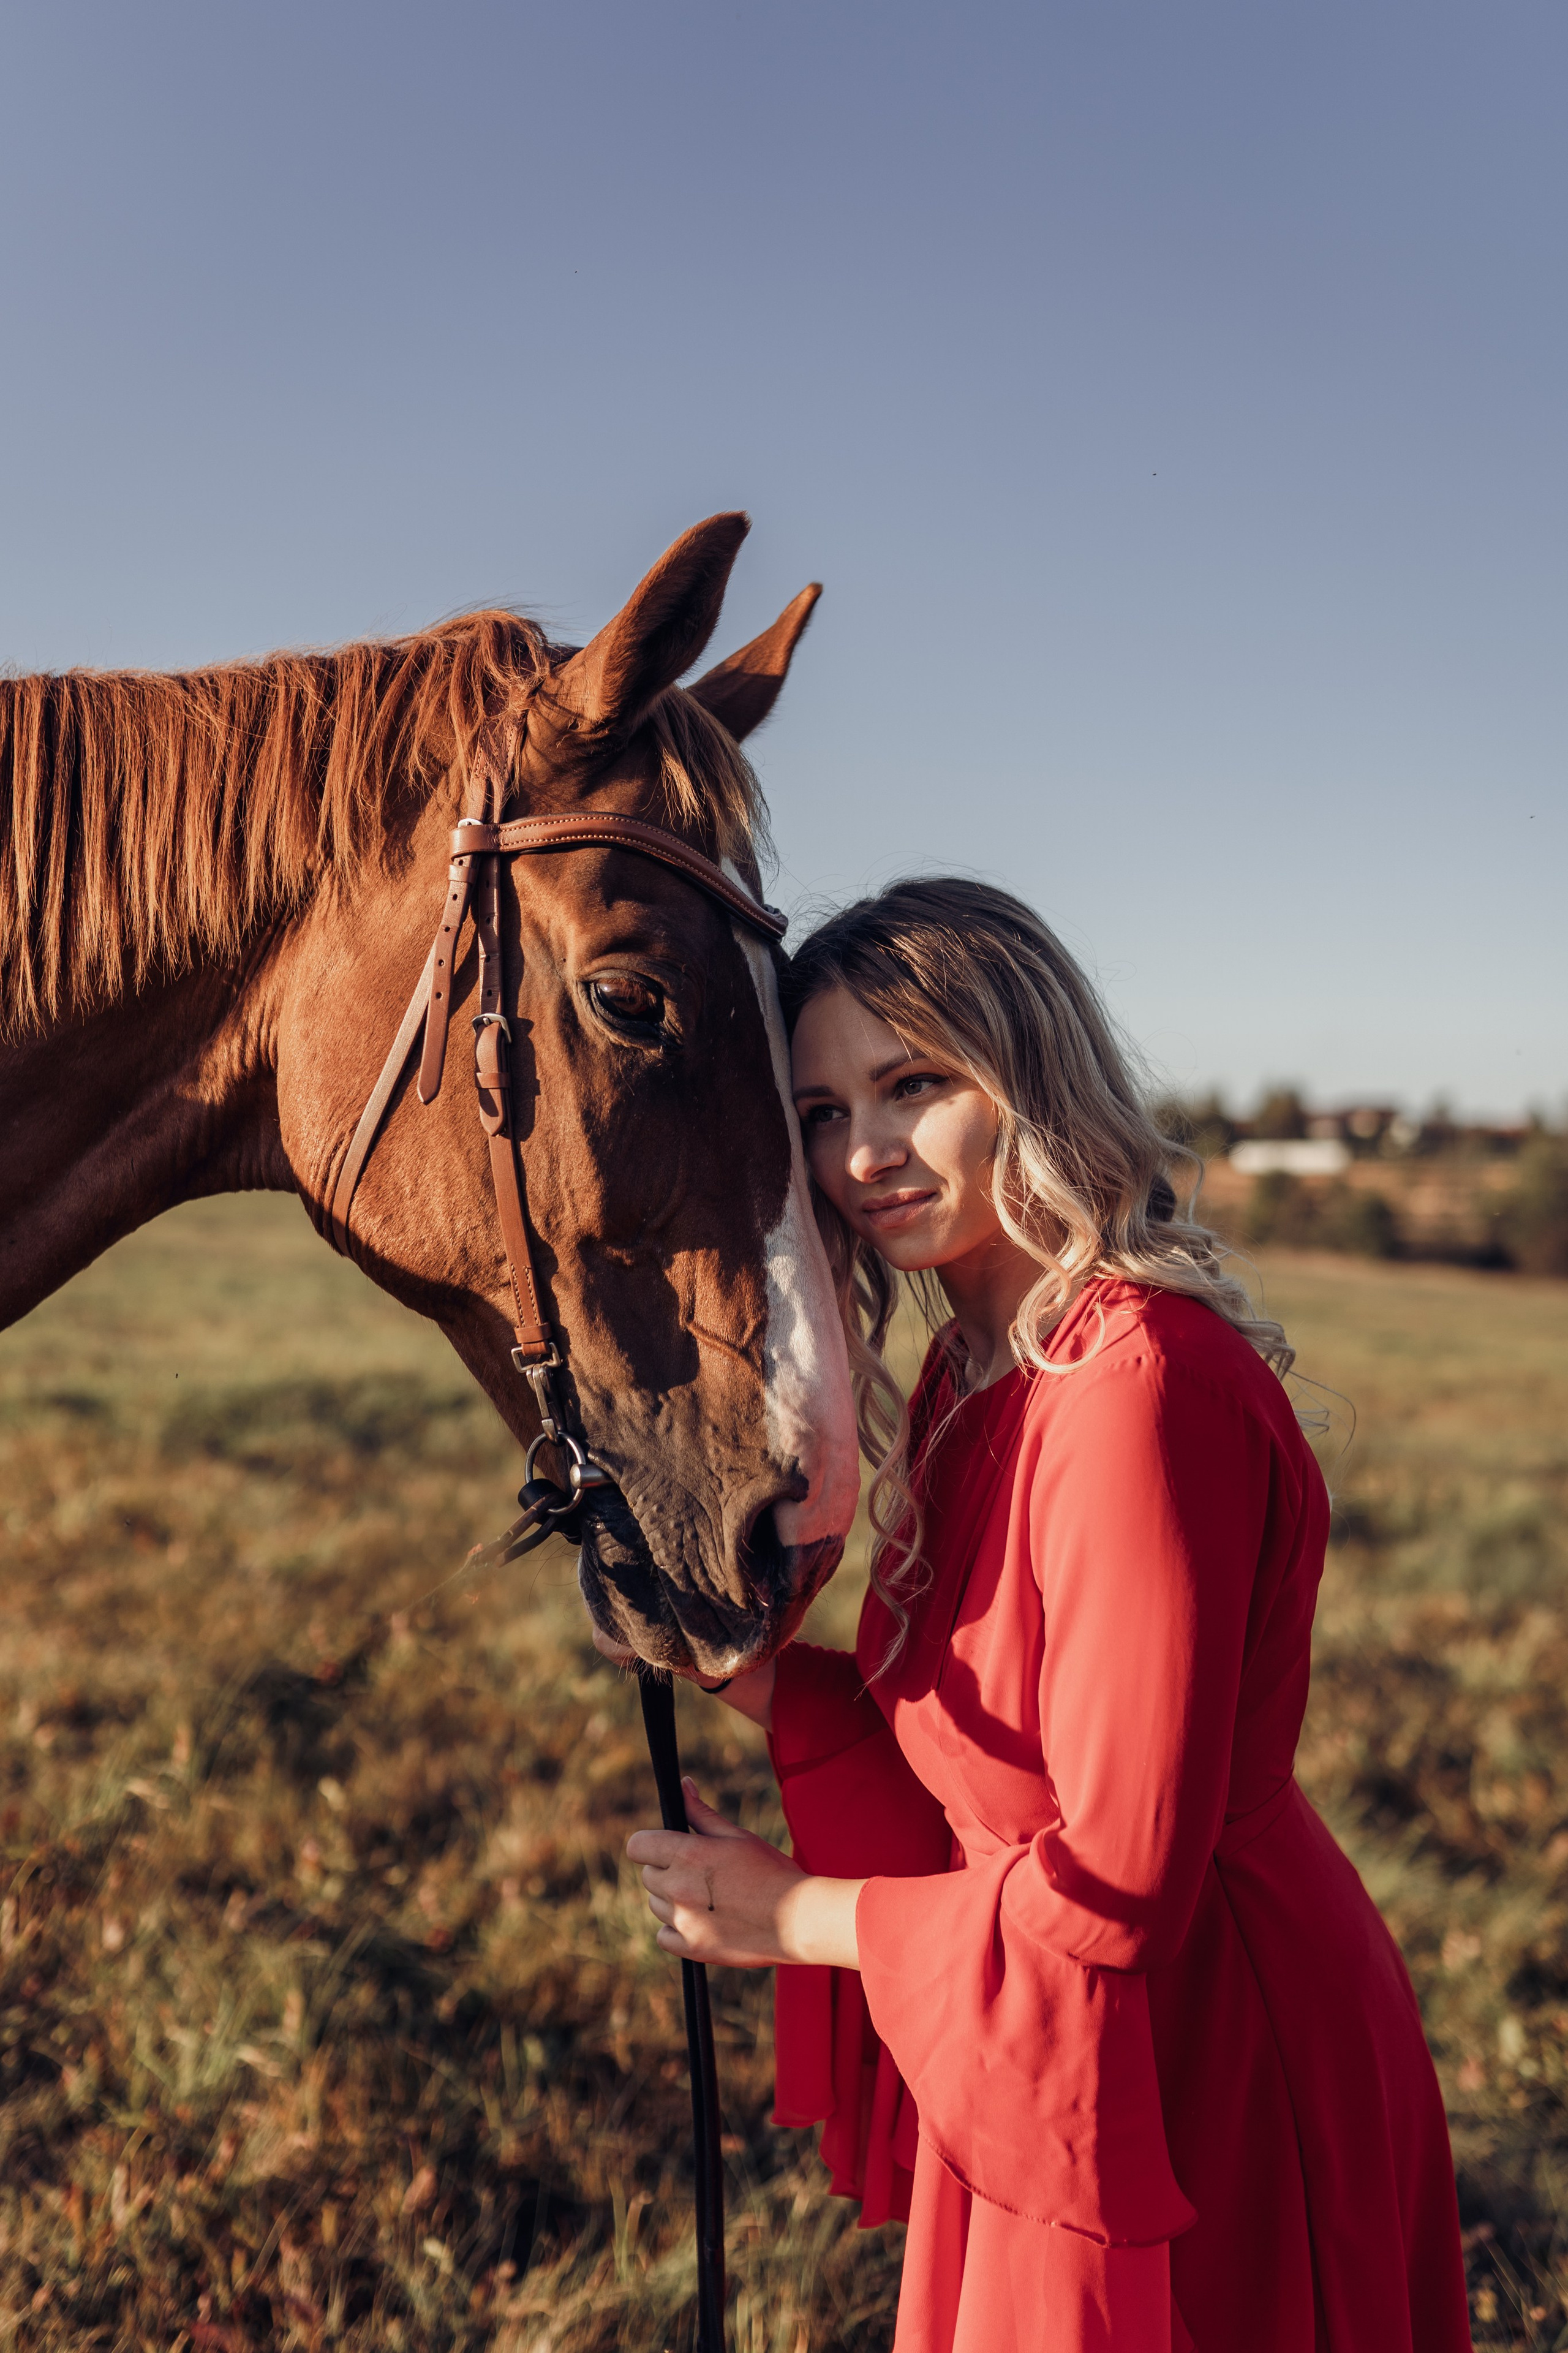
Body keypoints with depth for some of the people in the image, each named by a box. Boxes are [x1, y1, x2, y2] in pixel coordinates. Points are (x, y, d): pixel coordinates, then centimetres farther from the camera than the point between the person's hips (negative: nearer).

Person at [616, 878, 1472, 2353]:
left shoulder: (1140, 1387, -29)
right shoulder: (971, 1376, 1)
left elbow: (1119, 1888, -27)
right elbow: (967, 1769, 5)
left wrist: (795, 1914, -15)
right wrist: (743, 1671, -9)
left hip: (1202, 2082, -8)